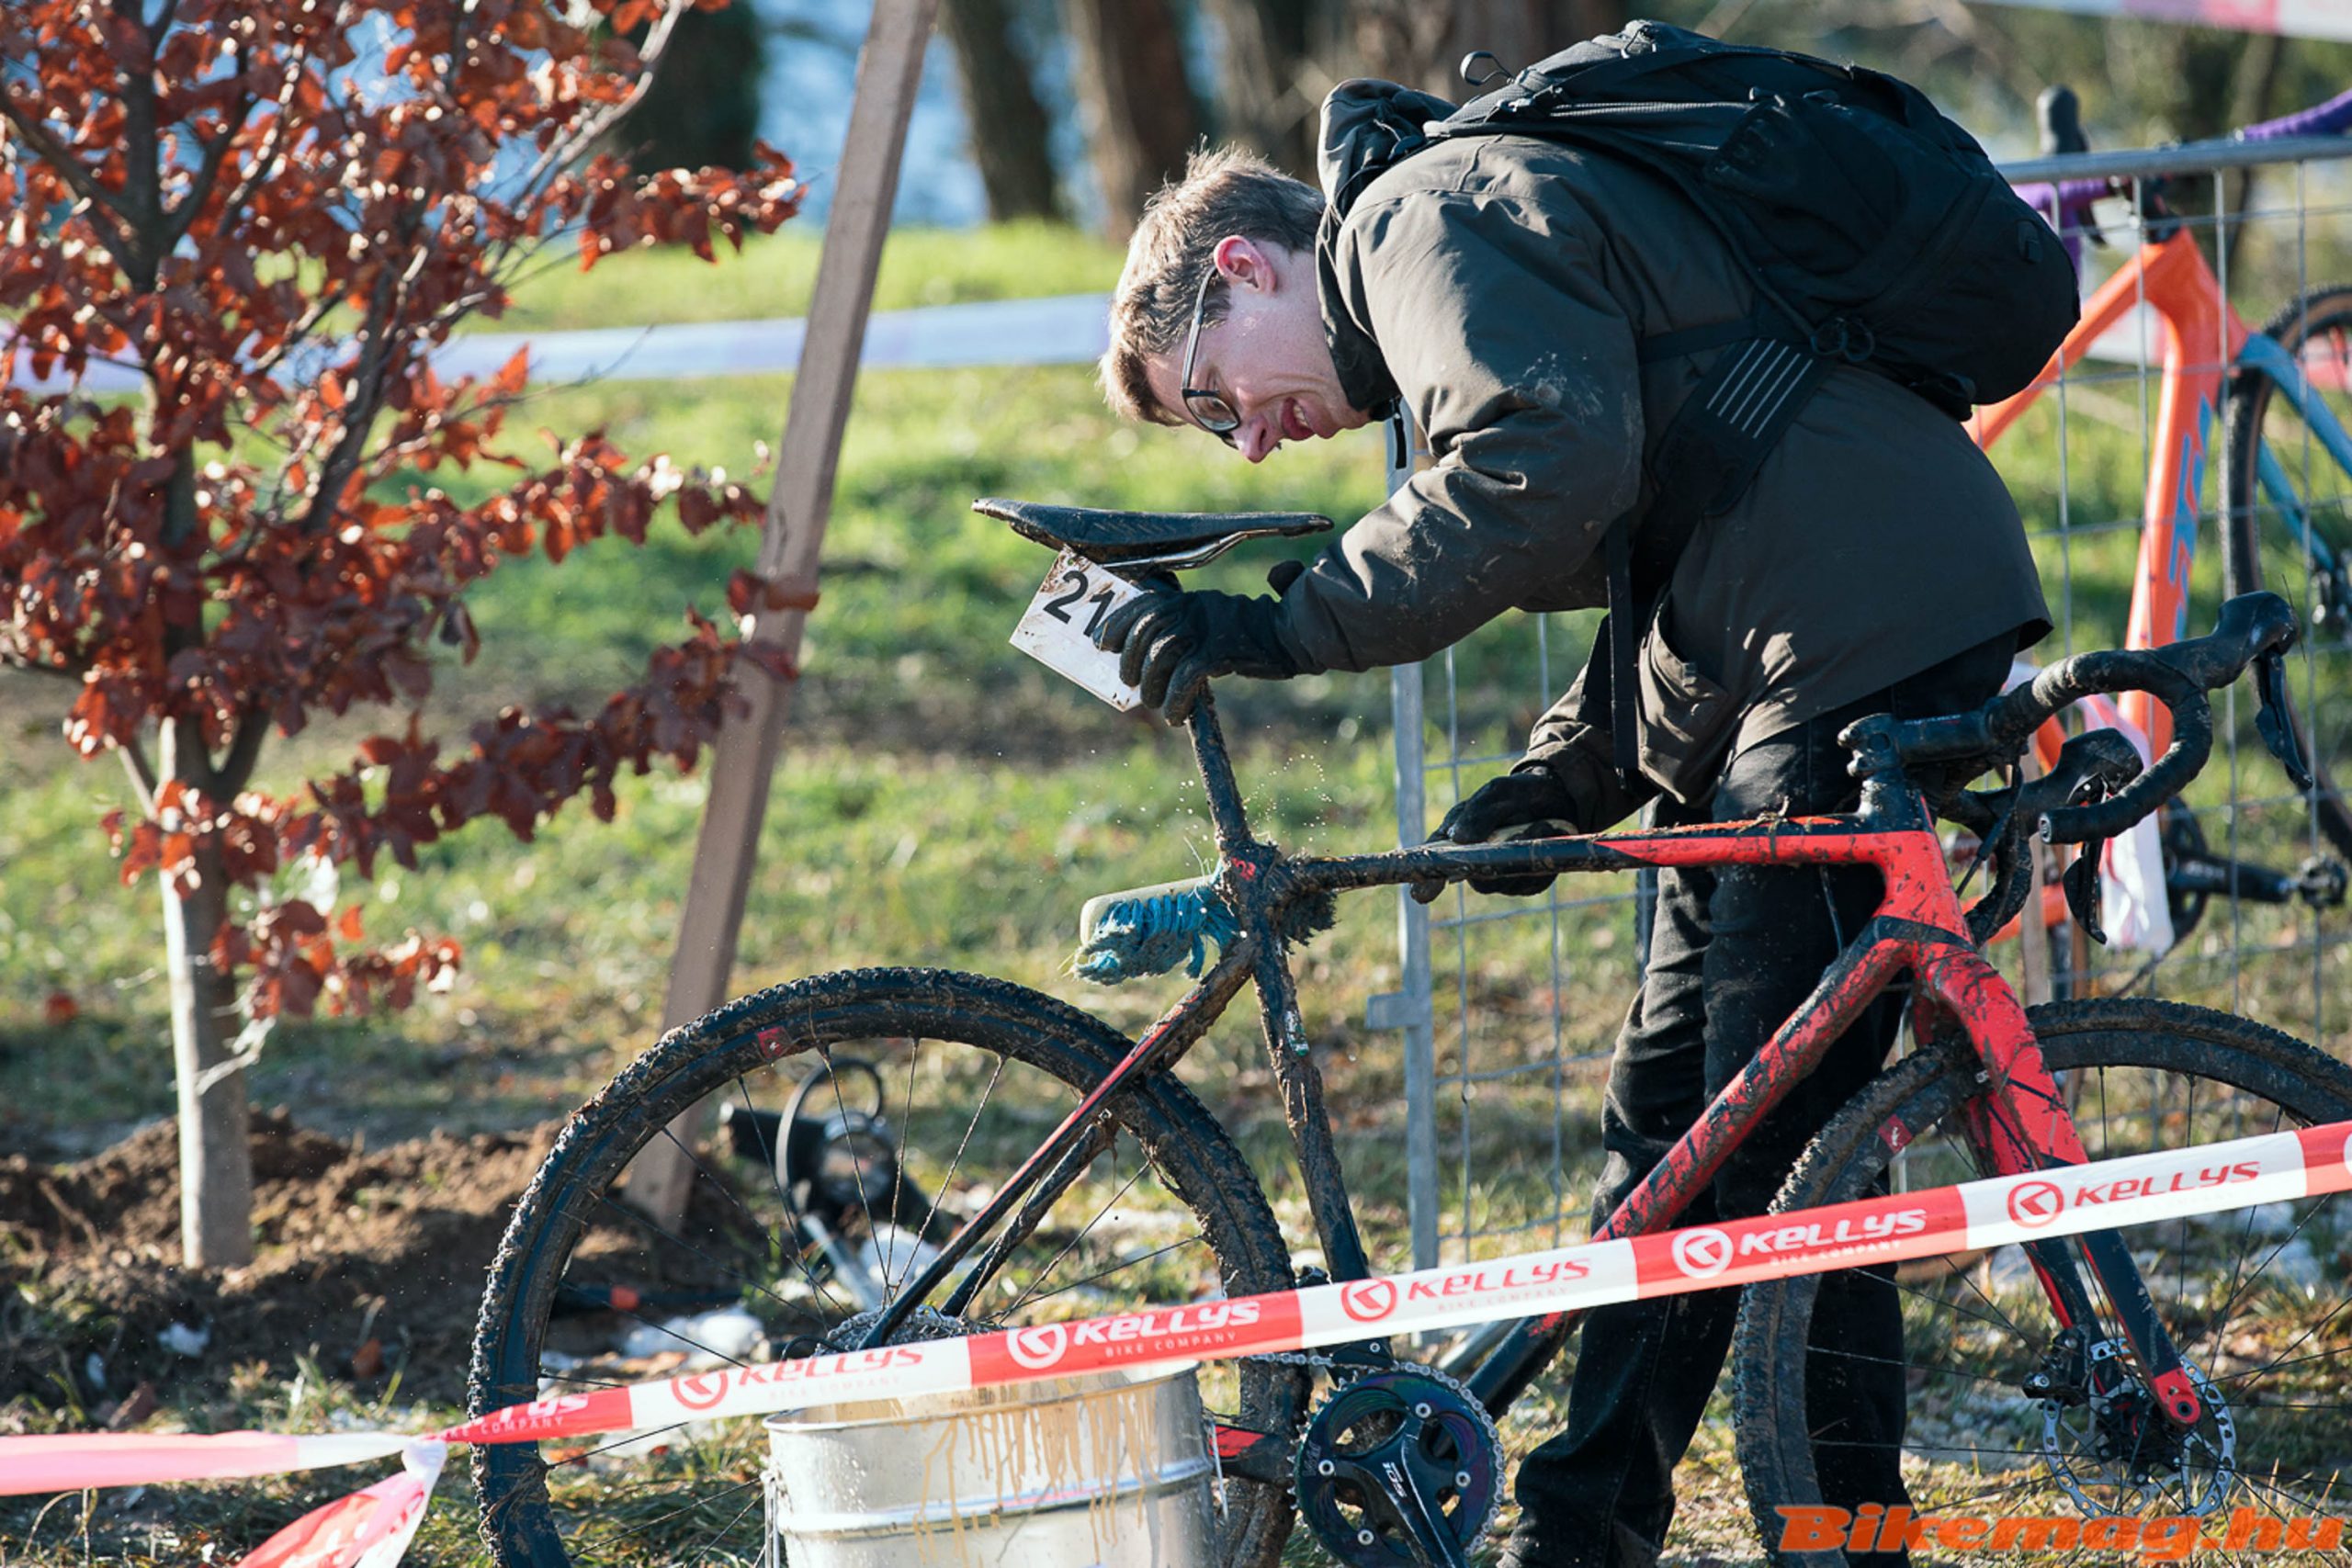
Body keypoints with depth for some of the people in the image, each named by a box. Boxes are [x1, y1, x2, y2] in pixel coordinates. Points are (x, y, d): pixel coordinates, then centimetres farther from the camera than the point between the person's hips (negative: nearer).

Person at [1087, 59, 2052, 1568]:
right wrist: (1563, 783, 11)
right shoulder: (1441, 243, 25)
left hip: (1868, 637, -11)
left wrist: (1282, 625, -20)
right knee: (1665, 1133, 13)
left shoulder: (1429, 214, -5)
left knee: (1767, 1152, -8)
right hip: (1759, 676, 11)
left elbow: (1547, 467, -25)